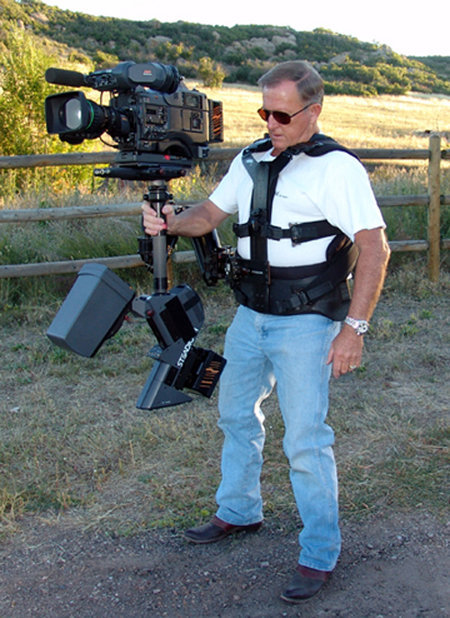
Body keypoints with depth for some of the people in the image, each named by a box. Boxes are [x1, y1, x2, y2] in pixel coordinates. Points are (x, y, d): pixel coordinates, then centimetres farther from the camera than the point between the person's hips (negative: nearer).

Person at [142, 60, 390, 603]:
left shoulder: (337, 168, -12)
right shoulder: (250, 161, 9)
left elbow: (374, 248, -15)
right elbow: (211, 213, 13)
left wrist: (353, 328, -19)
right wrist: (171, 223, -10)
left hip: (305, 325, -7)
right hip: (250, 316, 7)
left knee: (305, 440, -5)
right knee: (236, 414, 19)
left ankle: (319, 554, 13)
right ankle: (238, 512, 41)